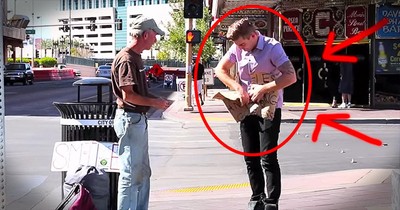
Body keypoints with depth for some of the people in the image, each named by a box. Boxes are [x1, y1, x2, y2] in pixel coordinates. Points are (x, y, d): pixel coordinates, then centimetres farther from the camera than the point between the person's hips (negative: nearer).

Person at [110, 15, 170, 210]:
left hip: (139, 119, 11)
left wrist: (157, 100, 8)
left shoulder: (136, 57, 14)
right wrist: (154, 102, -14)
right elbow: (128, 95, -22)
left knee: (143, 171, 18)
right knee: (131, 173, -4)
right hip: (130, 119, -11)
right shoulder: (126, 59, -17)